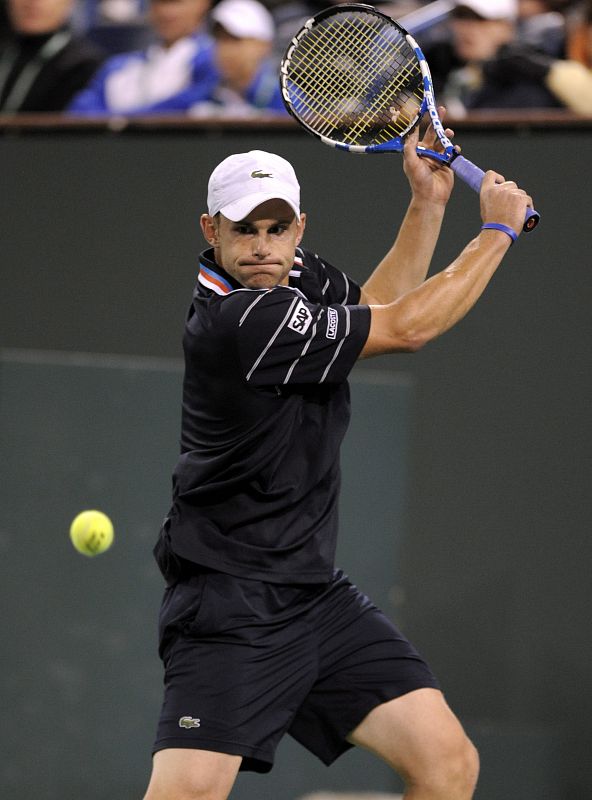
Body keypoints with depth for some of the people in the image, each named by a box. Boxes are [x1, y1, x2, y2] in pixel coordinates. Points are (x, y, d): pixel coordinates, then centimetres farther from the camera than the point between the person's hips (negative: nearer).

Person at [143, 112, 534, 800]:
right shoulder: (239, 319, -22)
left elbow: (374, 306, 27)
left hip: (316, 592, 9)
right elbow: (407, 329, -17)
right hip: (231, 608, -9)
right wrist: (498, 230, -4)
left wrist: (429, 201, 13)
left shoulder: (295, 275, 5)